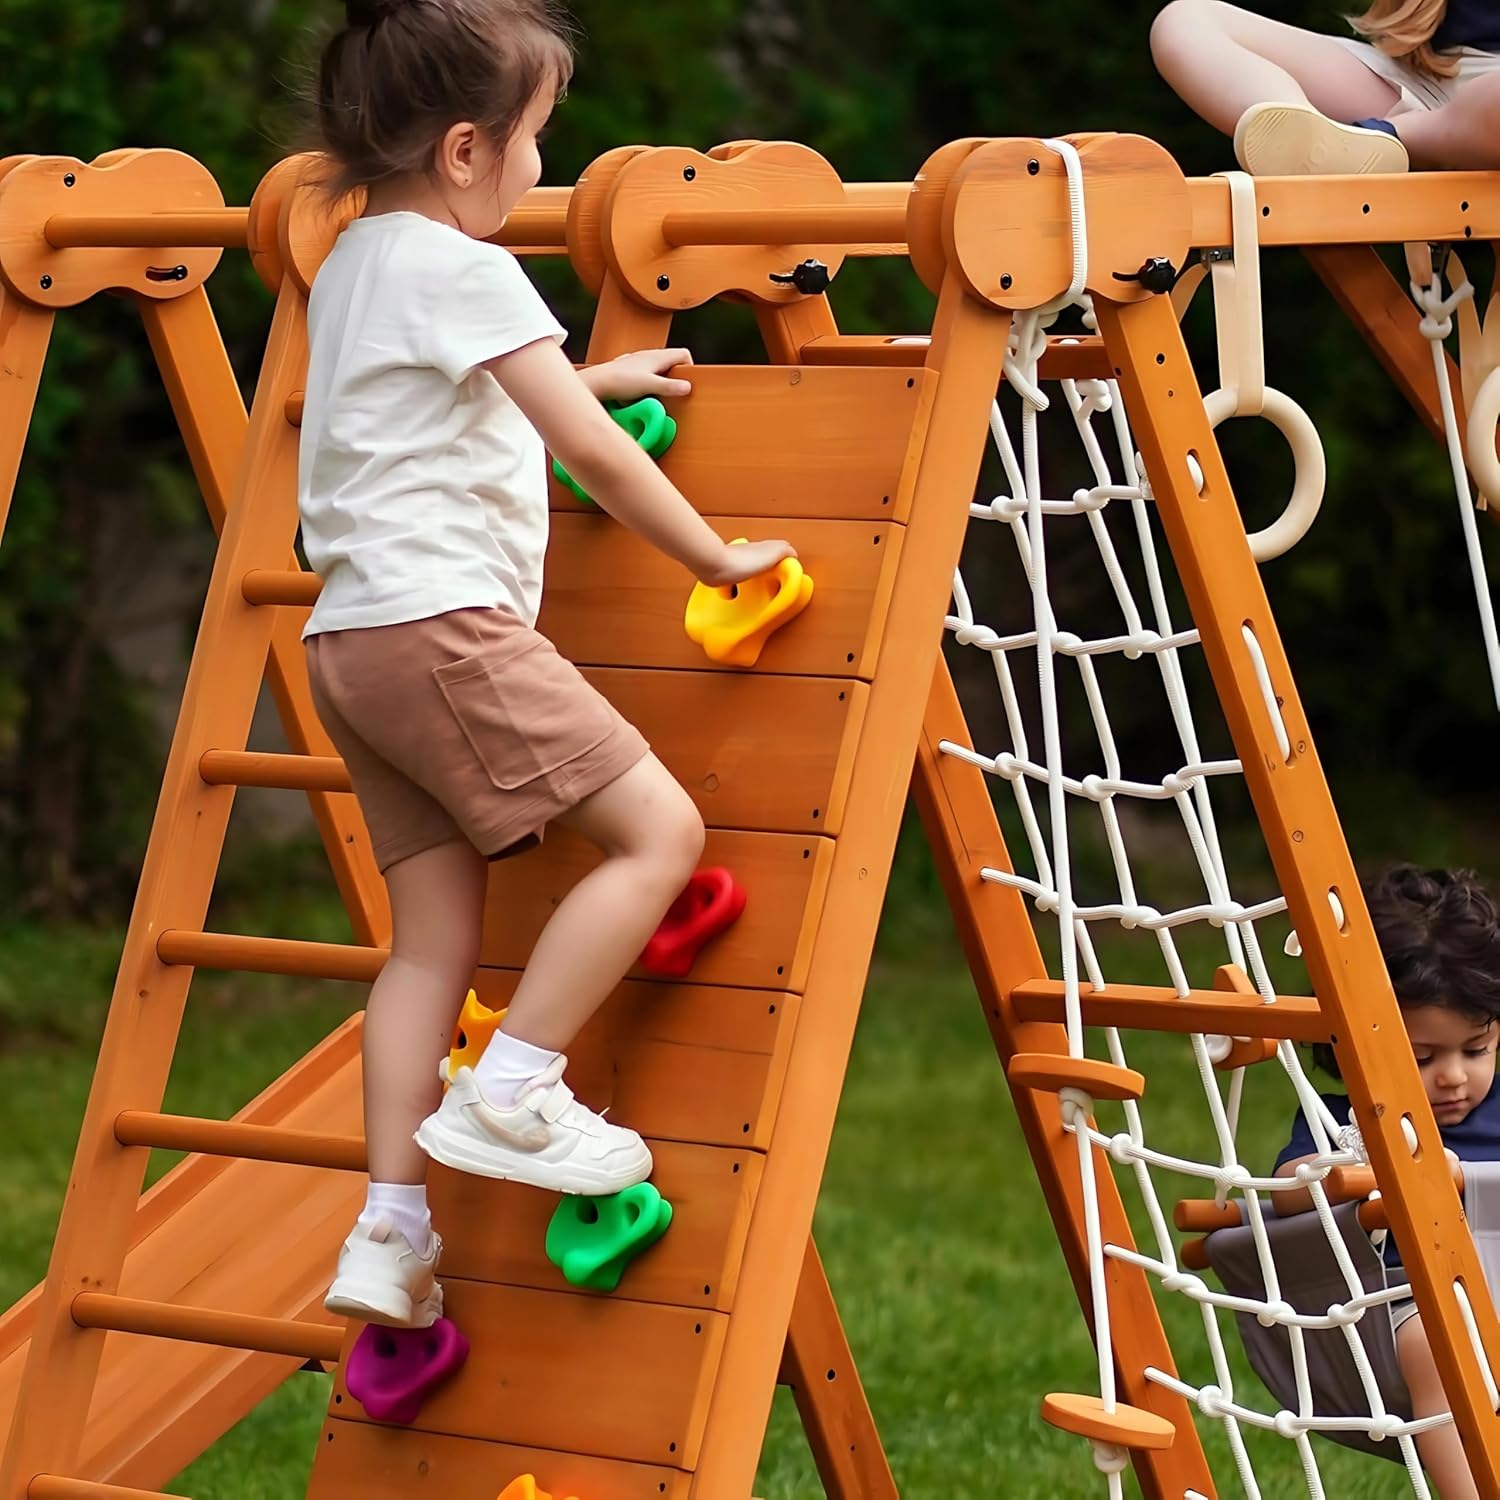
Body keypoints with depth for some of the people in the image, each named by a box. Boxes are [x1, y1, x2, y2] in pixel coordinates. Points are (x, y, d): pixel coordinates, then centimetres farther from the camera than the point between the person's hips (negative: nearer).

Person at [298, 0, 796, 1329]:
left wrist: (589, 375, 45)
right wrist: (719, 560, -1)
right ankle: (512, 1092, -14)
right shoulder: (463, 269, -8)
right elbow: (590, 450, -11)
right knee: (661, 829, -11)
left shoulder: (353, 264, 21)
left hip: (355, 643, 10)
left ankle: (390, 1230, 5)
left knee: (434, 936, 8)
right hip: (446, 622, -10)